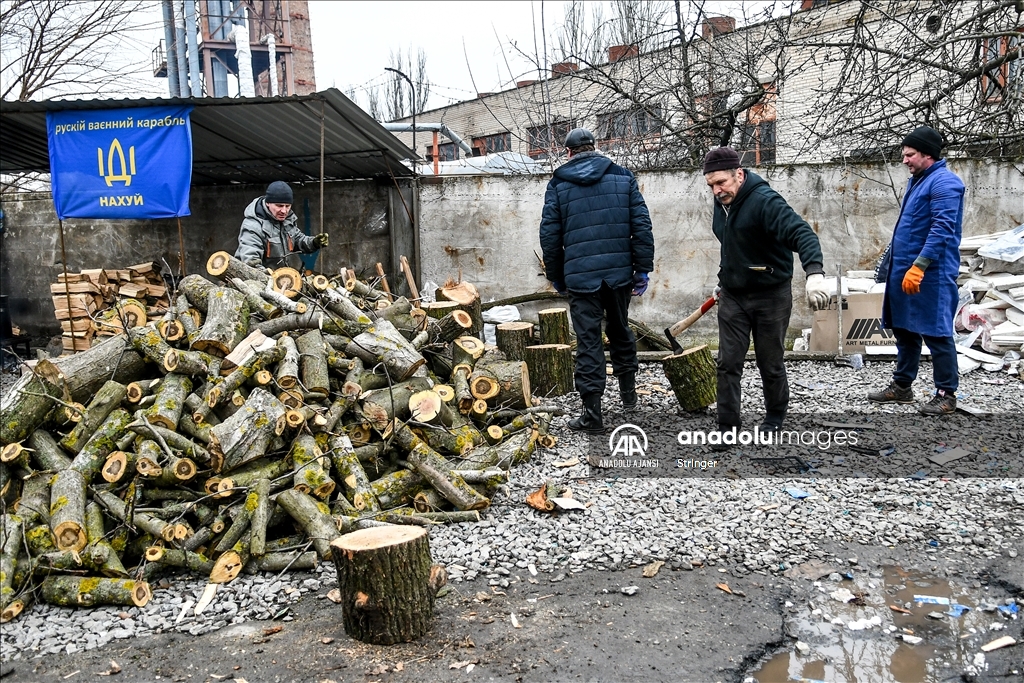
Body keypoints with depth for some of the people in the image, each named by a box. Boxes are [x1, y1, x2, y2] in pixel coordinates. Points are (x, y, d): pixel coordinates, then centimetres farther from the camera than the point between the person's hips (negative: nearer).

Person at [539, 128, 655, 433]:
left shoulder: (558, 184, 4)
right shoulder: (623, 176, 7)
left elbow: (549, 235, 3)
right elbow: (641, 225, 0)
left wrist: (556, 277, 12)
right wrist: (643, 269, 4)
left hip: (580, 275, -2)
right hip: (619, 271, 2)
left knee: (588, 341, 2)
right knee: (620, 330, 22)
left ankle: (592, 413, 3)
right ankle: (628, 391, 34)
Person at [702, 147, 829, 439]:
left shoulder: (764, 201, -21)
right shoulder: (721, 201, 4)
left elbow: (801, 232, -35)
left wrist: (814, 272, -50)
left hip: (771, 295, -6)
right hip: (732, 295, 6)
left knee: (770, 363, 9)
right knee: (728, 363, 1)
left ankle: (775, 416, 34)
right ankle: (727, 427, 8)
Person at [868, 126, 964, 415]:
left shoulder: (944, 182, -13)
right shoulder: (917, 180, 17)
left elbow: (942, 230, -22)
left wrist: (919, 266, -26)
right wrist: (895, 264, 22)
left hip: (932, 275, -9)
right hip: (904, 270, 10)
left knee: (936, 333, -2)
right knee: (905, 331, 15)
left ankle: (946, 394, 7)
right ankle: (901, 386, 25)